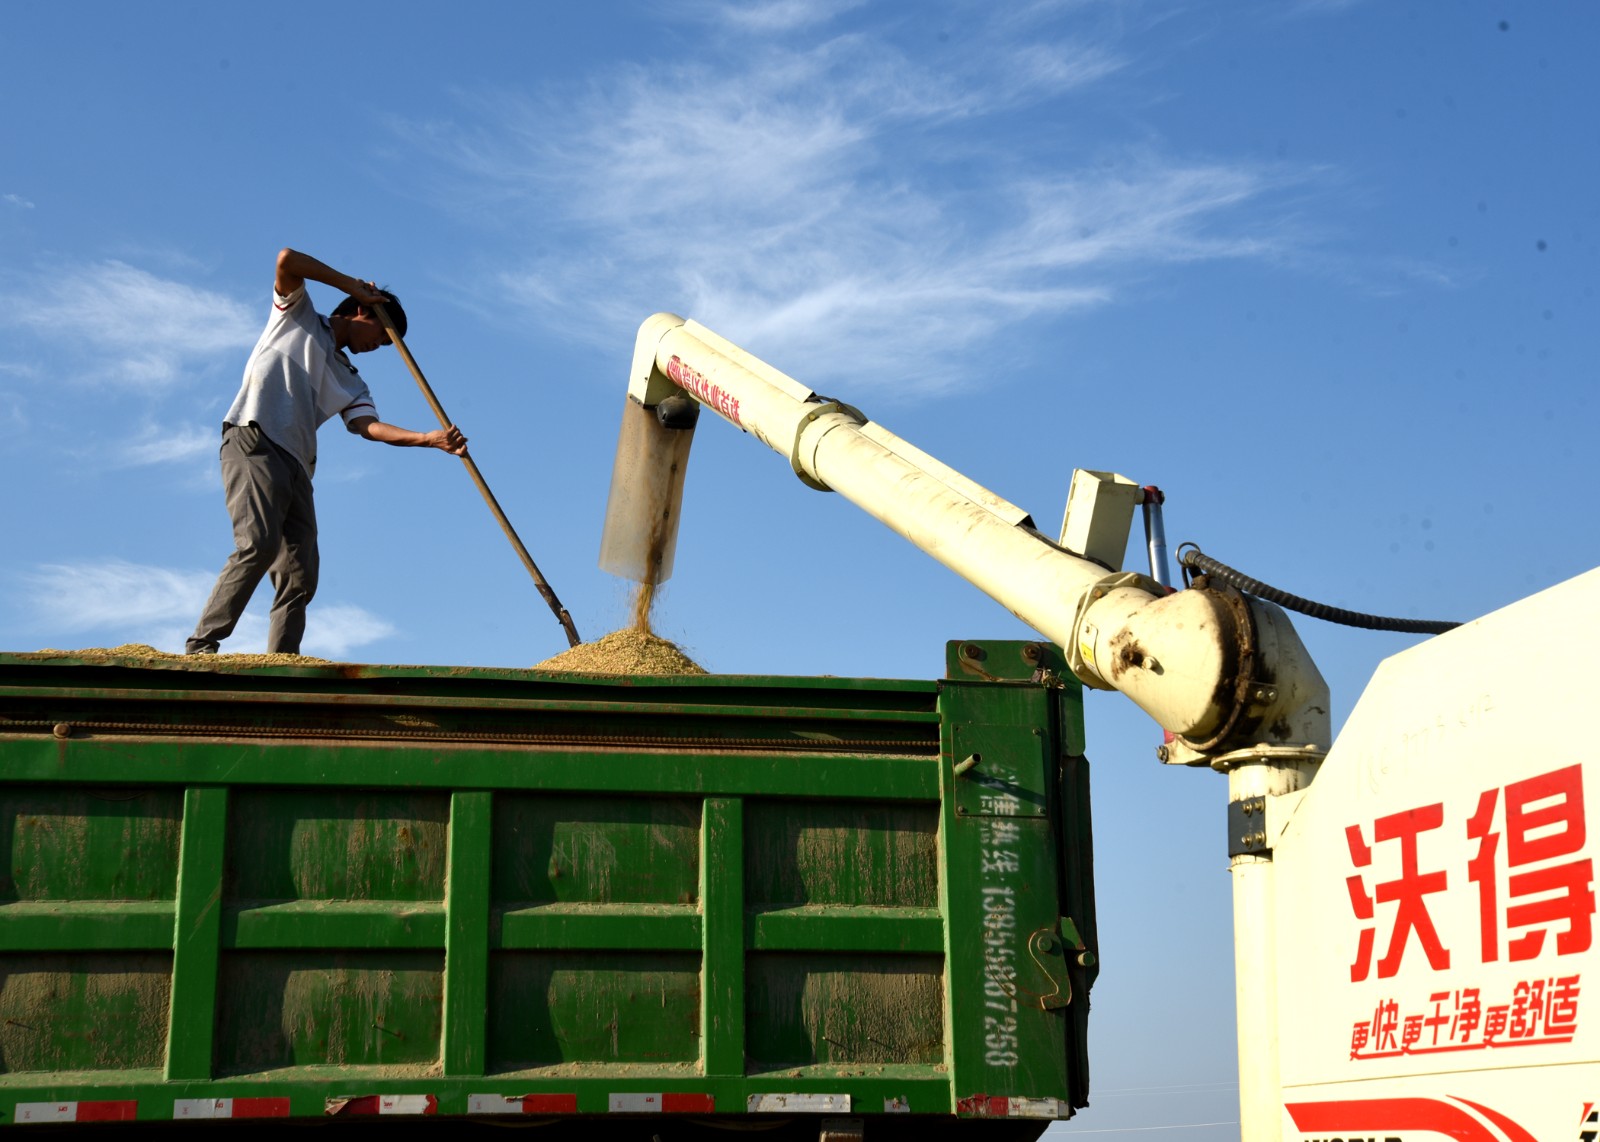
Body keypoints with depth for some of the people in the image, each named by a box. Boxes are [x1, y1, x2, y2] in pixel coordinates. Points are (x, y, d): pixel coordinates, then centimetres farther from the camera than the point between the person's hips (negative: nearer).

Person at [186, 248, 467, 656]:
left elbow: (371, 426, 7)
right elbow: (287, 260, 0)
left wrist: (429, 438, -8)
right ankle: (201, 646, -24)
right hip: (252, 442, -7)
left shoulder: (351, 383, 27)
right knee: (258, 545, -25)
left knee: (300, 578, -7)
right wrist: (353, 285, 6)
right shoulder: (298, 316, 16)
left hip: (296, 465, 7)